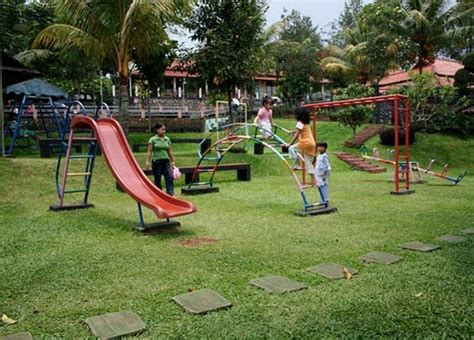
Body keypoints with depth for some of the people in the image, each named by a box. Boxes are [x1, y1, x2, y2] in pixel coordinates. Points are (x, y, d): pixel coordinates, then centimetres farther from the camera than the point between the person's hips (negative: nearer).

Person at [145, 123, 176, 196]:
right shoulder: (153, 139, -2)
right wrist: (147, 161, -13)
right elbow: (149, 151, -4)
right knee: (157, 180, 4)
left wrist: (173, 161, 13)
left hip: (166, 161, 4)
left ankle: (170, 194, -10)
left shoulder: (167, 139, 9)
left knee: (169, 177, -8)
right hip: (156, 161, -3)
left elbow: (170, 151, 14)